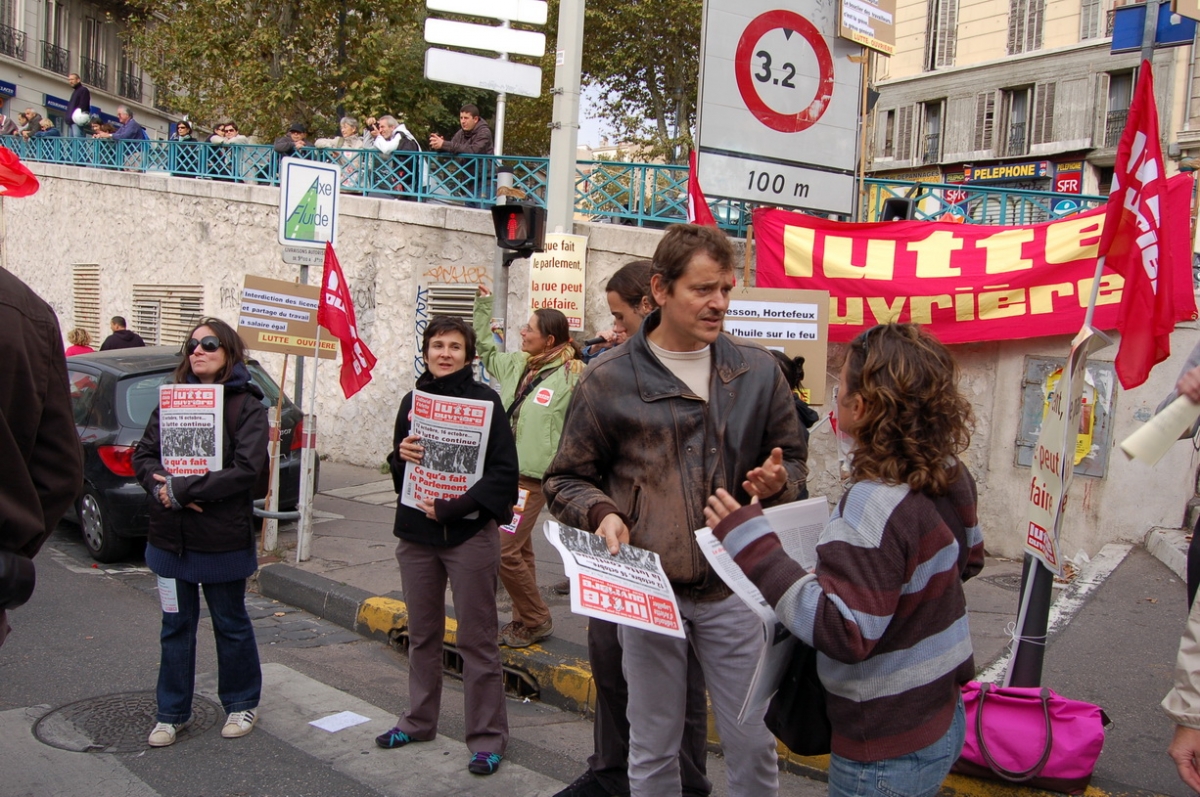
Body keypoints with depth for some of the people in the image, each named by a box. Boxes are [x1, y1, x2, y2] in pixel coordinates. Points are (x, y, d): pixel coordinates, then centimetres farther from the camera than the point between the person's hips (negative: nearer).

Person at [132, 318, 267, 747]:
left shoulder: (247, 405, -8)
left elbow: (246, 469, -18)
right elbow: (143, 454, 4)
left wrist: (181, 489, -19)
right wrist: (161, 487, -16)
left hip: (223, 539, -4)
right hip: (171, 537, 4)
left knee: (231, 624, 12)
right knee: (176, 626, 13)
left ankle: (241, 704, 30)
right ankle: (172, 713, 26)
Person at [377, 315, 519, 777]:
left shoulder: (485, 401, -6)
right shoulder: (412, 401, 9)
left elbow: (504, 471, -12)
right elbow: (398, 473, 15)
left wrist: (451, 508, -17)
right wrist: (401, 456, -8)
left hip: (469, 534, -5)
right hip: (416, 534, 5)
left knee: (477, 639, 1)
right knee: (422, 633, 16)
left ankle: (487, 737, 12)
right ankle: (419, 721, 31)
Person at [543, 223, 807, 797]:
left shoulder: (758, 371, 2)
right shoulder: (608, 379, -4)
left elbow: (792, 456, 13)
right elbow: (567, 479, 3)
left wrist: (778, 480, -10)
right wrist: (601, 512, -18)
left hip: (732, 585, 2)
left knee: (754, 744, 11)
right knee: (653, 750, 14)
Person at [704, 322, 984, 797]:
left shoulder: (875, 504, -28)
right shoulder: (951, 475, -2)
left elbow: (844, 634, -31)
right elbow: (968, 559, 16)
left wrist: (753, 544, -31)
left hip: (888, 751, -8)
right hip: (941, 718, 9)